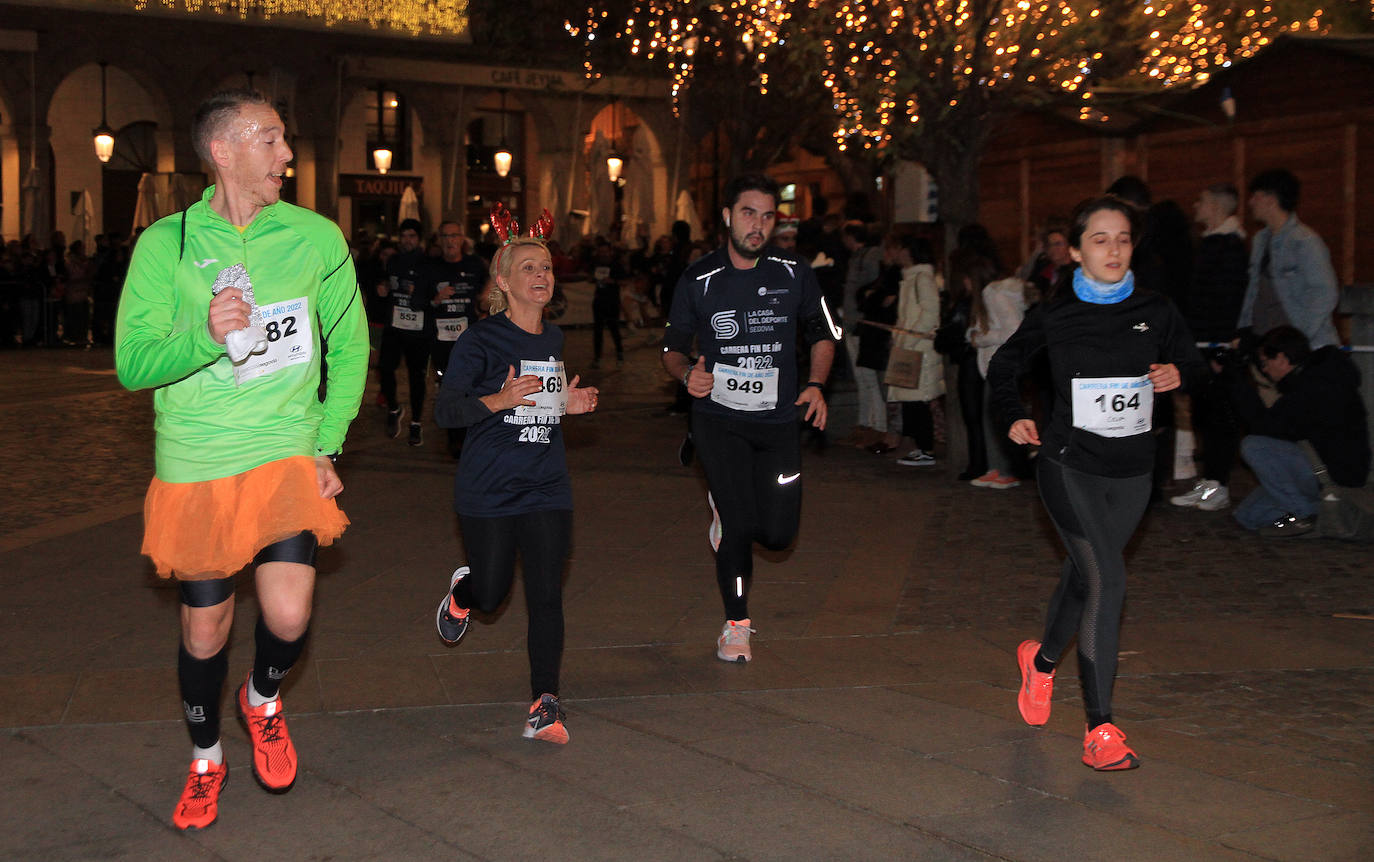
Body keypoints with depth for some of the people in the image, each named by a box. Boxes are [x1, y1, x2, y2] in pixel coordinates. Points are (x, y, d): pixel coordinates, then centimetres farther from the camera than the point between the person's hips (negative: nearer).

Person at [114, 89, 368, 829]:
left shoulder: (315, 237, 0)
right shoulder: (166, 244, -5)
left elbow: (350, 345, 11)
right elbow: (132, 364, -7)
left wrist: (328, 446, 6)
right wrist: (204, 336, -26)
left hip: (285, 454, 0)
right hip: (195, 464, 0)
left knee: (288, 619, -15)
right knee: (204, 630, 10)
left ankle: (264, 698, 21)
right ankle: (205, 761, 37)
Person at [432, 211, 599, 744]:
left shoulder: (554, 340, 8)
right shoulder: (481, 340, -10)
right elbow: (445, 410, -14)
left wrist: (567, 404, 4)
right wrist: (499, 400, -29)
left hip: (547, 489, 4)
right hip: (488, 491, -4)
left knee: (546, 596, -5)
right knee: (491, 595, 9)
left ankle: (544, 705, 0)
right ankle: (463, 588, 46)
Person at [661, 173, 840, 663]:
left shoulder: (793, 274, 0)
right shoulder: (699, 280, -3)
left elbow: (822, 334, 13)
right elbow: (672, 347, 6)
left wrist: (815, 384, -3)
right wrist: (688, 374, -15)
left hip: (777, 421, 2)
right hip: (718, 418, -2)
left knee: (778, 533, -1)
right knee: (739, 527, -10)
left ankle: (727, 506, 35)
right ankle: (736, 624, 14)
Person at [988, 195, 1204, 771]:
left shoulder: (1157, 312, 1)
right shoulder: (1054, 317, -3)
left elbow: (1192, 362, 16)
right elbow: (1003, 367, 12)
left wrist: (1178, 374, -7)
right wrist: (1015, 419, -3)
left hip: (1131, 470, 4)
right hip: (1069, 463, -4)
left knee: (1085, 574, 17)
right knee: (1108, 579, -18)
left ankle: (1042, 659, 49)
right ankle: (1100, 730, -16)